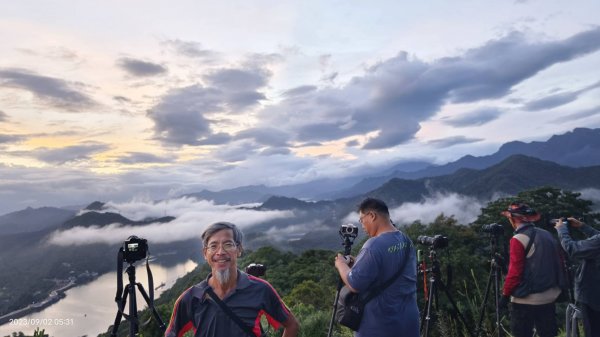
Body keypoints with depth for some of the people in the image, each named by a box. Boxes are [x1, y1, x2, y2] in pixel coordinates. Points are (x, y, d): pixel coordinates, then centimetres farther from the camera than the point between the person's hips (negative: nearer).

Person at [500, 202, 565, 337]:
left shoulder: (519, 239, -16)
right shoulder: (547, 235, 6)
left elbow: (514, 271, -18)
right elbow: (557, 264, 13)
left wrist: (505, 294, -8)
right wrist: (557, 287, 23)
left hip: (526, 299, -7)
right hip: (549, 296, 7)